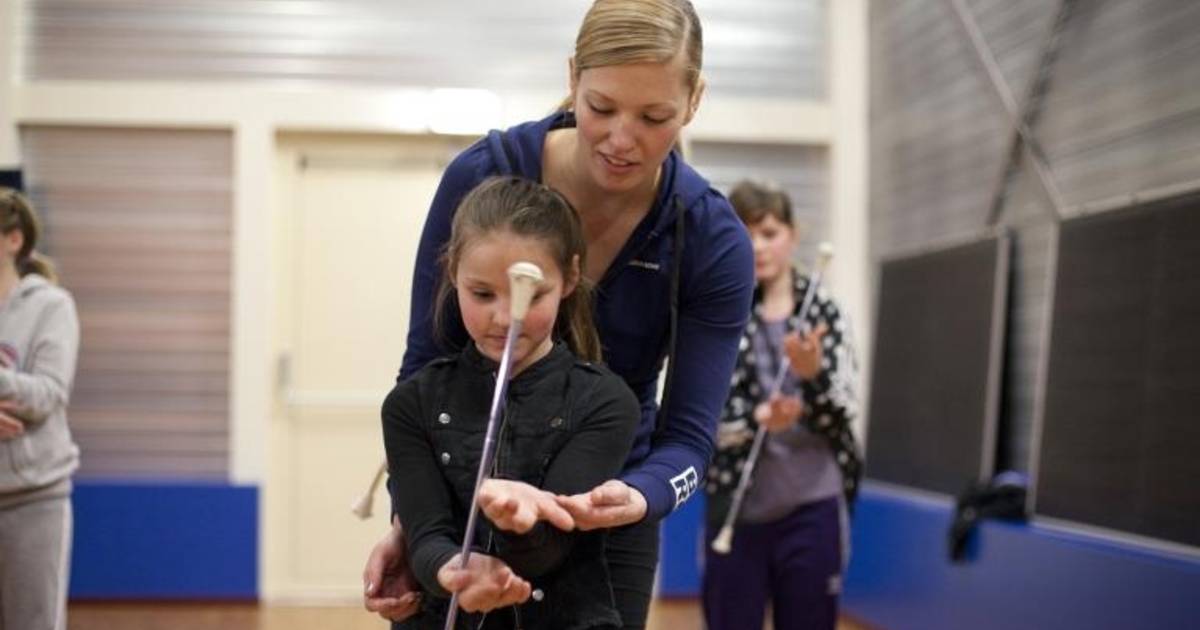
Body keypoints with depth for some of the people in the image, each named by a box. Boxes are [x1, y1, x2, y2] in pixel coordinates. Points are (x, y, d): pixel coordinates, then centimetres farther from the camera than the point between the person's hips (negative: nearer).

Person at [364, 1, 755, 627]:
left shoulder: (714, 242, -18)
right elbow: (424, 362, -10)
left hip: (605, 522, 0)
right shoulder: (482, 177, -19)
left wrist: (637, 498, -39)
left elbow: (688, 433, -17)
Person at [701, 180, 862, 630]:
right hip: (737, 507, -1)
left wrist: (812, 373, -22)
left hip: (811, 507, 1)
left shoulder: (823, 311, 2)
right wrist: (758, 419, -27)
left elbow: (843, 415, -3)